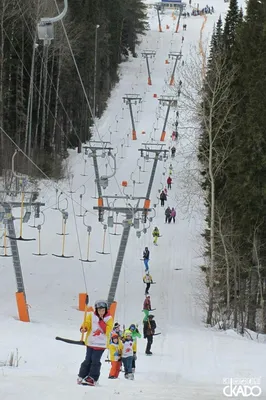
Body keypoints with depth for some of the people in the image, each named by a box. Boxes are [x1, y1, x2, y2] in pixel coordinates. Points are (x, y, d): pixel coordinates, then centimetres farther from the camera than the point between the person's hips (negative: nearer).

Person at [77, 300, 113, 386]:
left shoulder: (109, 318, -1)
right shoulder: (91, 316, 2)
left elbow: (107, 330, -11)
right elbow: (86, 323, -5)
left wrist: (102, 321, -20)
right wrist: (83, 328, -27)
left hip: (101, 344, -1)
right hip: (91, 342, 1)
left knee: (95, 361, -8)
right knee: (88, 360, 2)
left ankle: (92, 379, -4)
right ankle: (82, 377, 12)